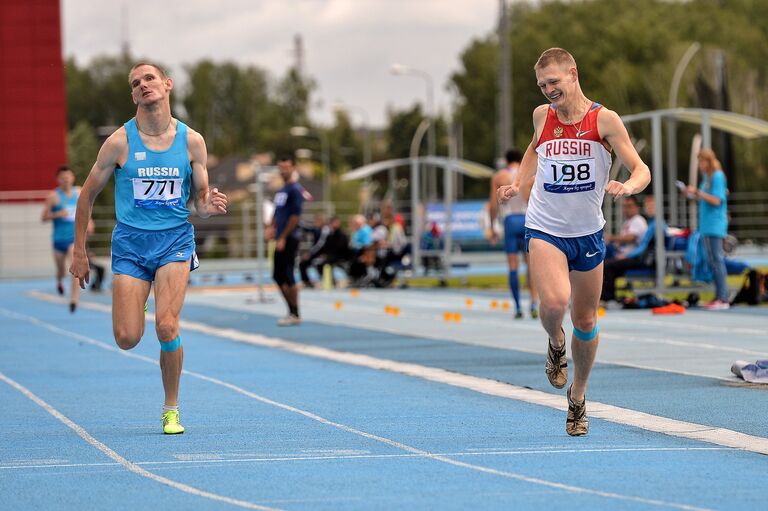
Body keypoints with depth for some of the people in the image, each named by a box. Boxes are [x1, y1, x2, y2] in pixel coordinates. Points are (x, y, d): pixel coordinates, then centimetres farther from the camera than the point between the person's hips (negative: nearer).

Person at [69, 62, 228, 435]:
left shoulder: (191, 141, 1)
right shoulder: (120, 142, -4)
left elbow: (200, 201, 9)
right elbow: (87, 195, 5)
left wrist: (209, 205, -16)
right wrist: (80, 252, 4)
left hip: (175, 239, 0)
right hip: (130, 241, 0)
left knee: (166, 326, -17)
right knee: (127, 338, -7)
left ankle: (171, 409, 2)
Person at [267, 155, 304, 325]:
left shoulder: (295, 189, -10)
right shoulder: (280, 190, 17)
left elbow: (295, 216, -16)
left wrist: (283, 237, -17)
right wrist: (272, 228, 7)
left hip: (290, 239, -9)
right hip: (281, 238, 9)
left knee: (288, 275, -7)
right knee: (278, 276, 10)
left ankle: (295, 315, 0)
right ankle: (292, 311, 18)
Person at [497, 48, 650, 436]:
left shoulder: (604, 120, -9)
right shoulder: (542, 116, 0)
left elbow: (641, 170, -11)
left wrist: (628, 186, -33)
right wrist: (518, 183, 10)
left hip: (588, 233, 0)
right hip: (544, 229, 0)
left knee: (585, 321, 10)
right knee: (554, 302, -26)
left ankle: (577, 398, 31)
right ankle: (556, 344, 9)